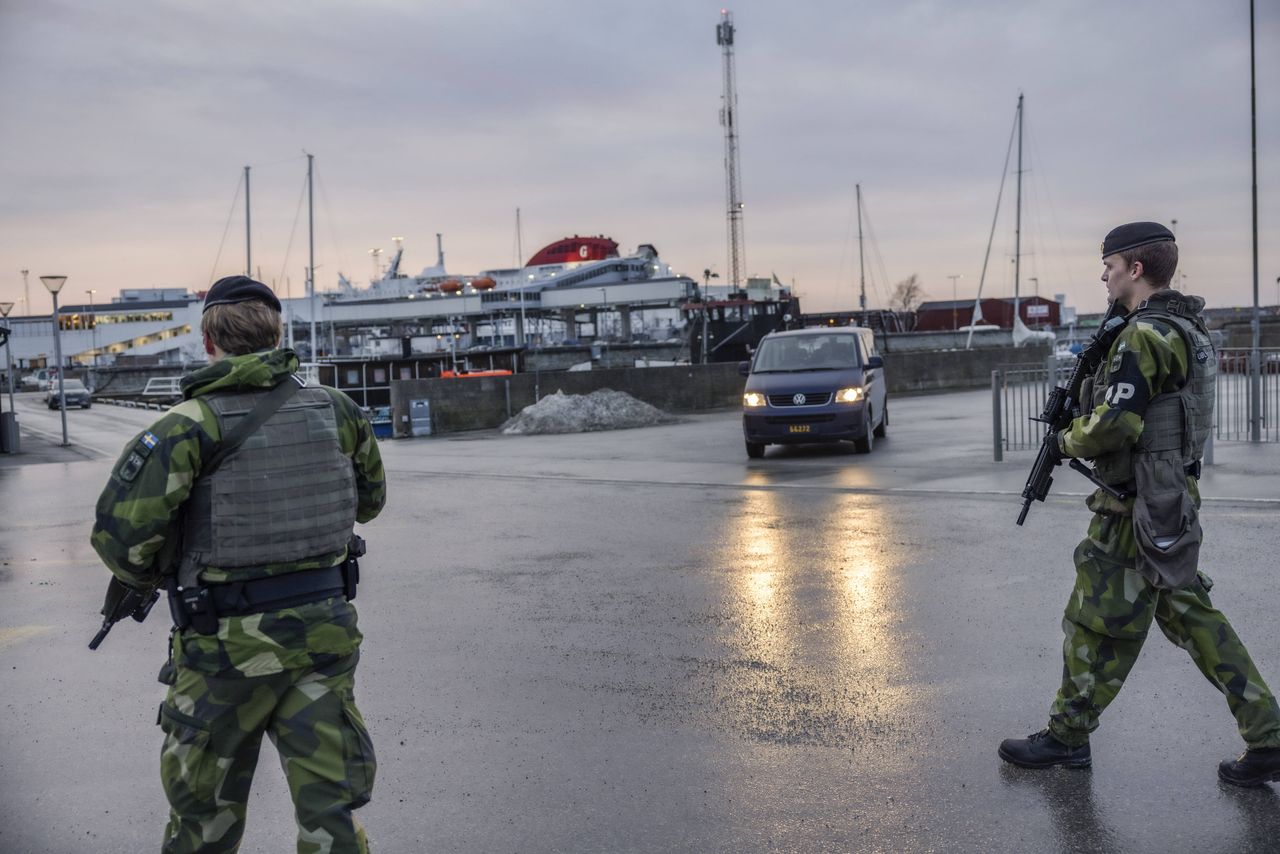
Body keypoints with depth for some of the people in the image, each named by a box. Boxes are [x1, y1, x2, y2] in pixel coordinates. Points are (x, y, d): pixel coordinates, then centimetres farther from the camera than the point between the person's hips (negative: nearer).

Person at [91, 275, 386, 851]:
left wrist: (144, 574, 4)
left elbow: (121, 531, -17)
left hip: (229, 646, -3)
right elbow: (369, 500, 16)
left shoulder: (190, 426, -13)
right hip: (325, 630, 3)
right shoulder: (335, 411, 1)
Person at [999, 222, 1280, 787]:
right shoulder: (1187, 328, 12)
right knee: (1189, 615, 15)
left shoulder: (1145, 336, -20)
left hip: (1138, 510, -10)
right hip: (1174, 501, 10)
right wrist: (1090, 392, 10)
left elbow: (1113, 424, -25)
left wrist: (1068, 441, -5)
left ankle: (1066, 736, 18)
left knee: (1099, 623, 3)